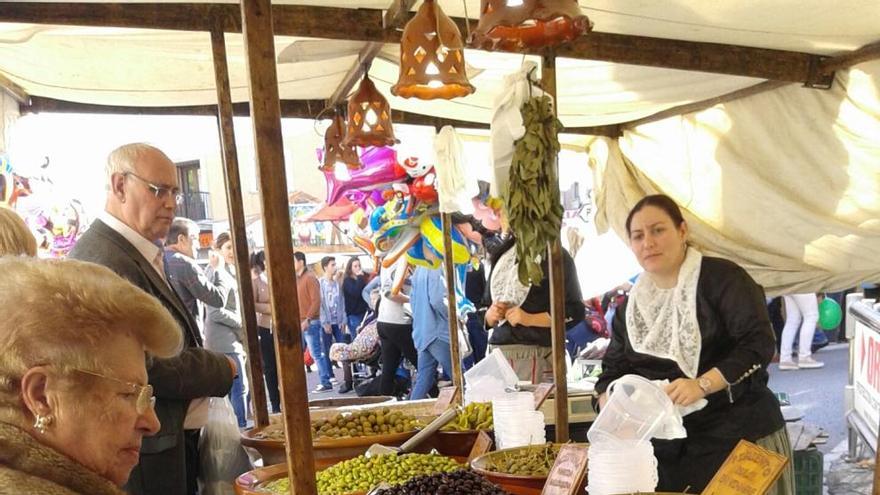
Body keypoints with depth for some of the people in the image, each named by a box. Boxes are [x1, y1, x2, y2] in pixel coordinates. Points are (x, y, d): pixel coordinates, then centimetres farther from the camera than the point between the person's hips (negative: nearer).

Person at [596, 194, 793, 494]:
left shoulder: (723, 278, -8)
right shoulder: (631, 306, 9)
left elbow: (759, 344, -16)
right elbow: (613, 371, 10)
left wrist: (702, 385, -25)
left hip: (739, 433, -4)